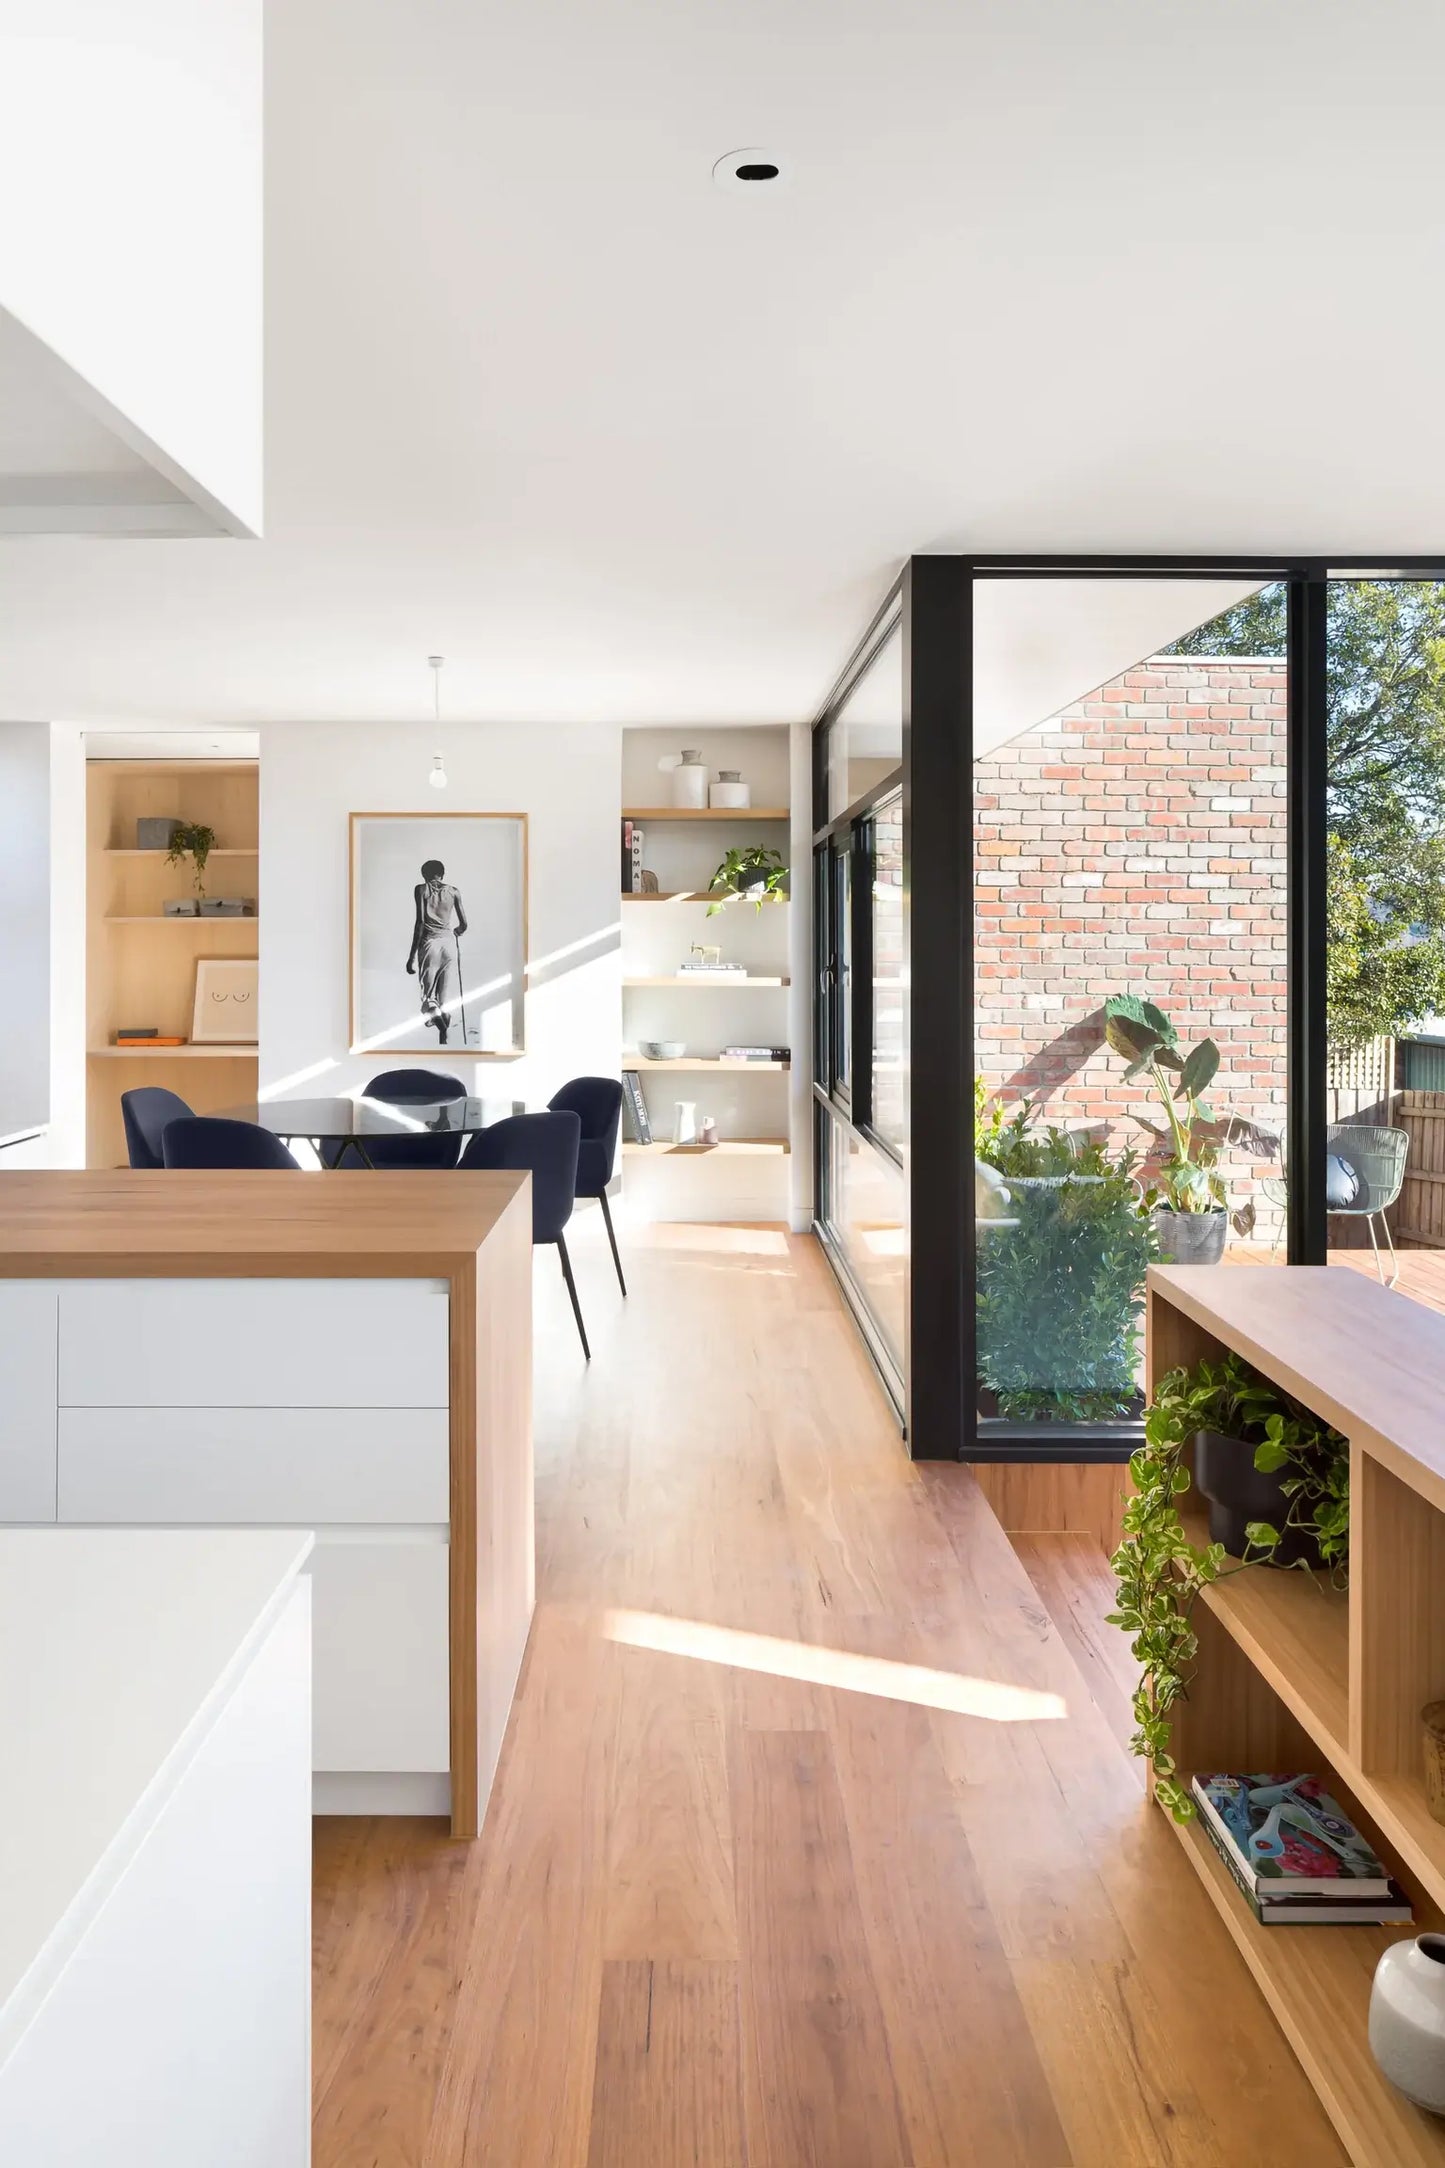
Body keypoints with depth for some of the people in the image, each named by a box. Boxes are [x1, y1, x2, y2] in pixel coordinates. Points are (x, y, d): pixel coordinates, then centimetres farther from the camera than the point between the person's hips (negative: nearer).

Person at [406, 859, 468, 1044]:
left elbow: (420, 922, -7)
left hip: (429, 942, -2)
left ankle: (432, 1010, -30)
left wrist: (412, 955, -6)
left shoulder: (421, 890, 3)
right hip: (449, 943, 2)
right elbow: (463, 925, 9)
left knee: (428, 987, 5)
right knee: (447, 993, 5)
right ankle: (442, 1039, 2)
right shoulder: (453, 892, 11)